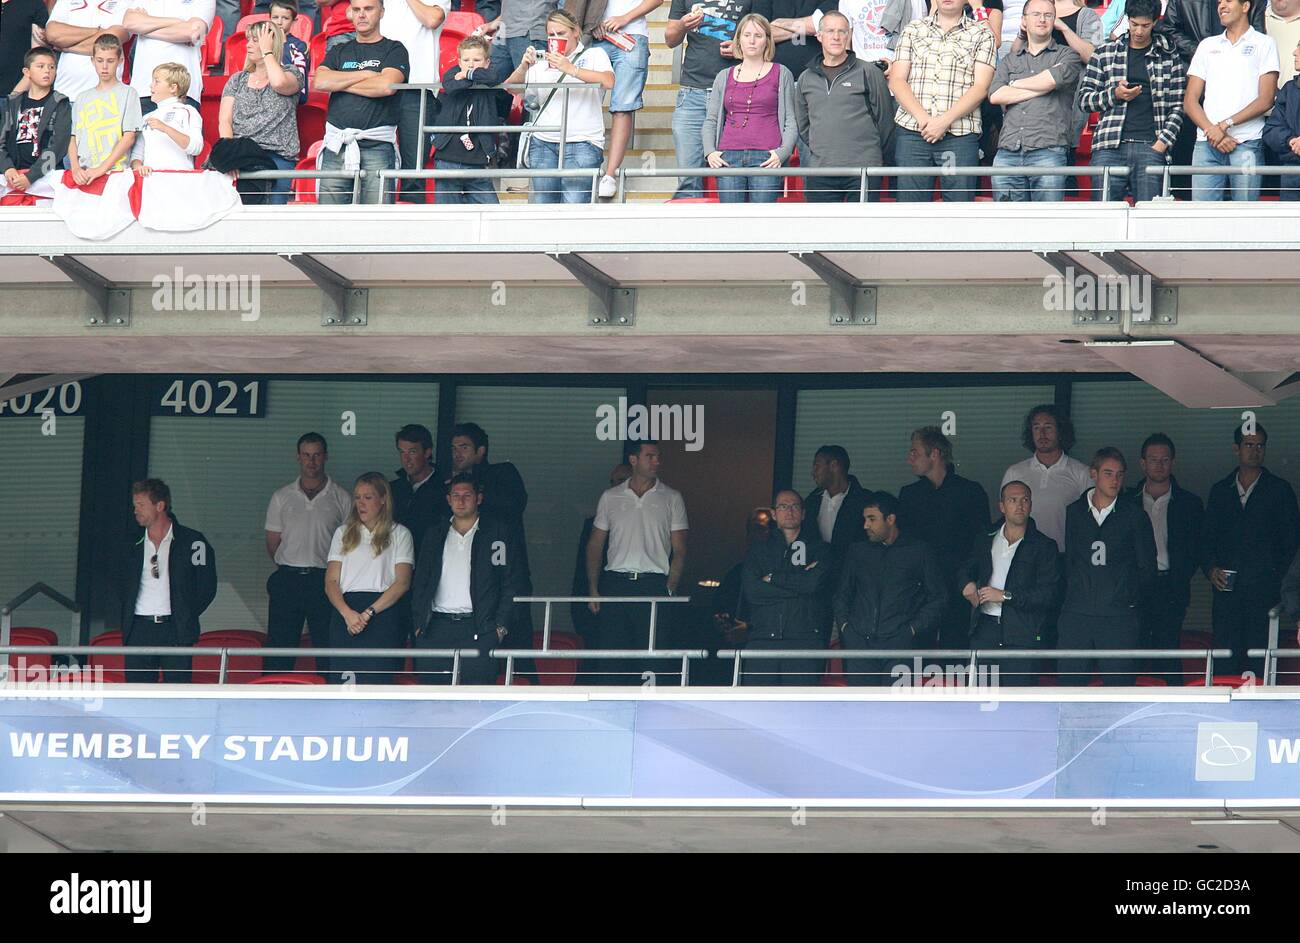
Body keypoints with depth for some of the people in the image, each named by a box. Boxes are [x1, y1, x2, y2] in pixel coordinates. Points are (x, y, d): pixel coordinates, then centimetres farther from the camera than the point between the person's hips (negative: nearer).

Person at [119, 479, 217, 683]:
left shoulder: (191, 542, 1)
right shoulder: (132, 547, 12)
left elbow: (207, 586, 3)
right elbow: (122, 588, 21)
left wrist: (186, 616, -1)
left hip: (175, 630, -3)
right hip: (139, 631, 3)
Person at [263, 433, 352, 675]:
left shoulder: (341, 498, 4)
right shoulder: (282, 497, 10)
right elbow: (272, 544, 13)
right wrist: (290, 570, 10)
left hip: (326, 580, -1)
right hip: (288, 580, 1)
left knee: (328, 650, -1)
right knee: (279, 648, -2)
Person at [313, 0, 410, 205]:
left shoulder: (394, 50, 10)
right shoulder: (339, 52, 21)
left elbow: (387, 86, -8)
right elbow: (319, 81, 3)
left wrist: (340, 84, 1)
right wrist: (365, 75, -1)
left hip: (376, 146, -3)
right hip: (336, 146, 3)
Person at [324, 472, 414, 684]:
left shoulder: (399, 535, 8)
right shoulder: (343, 533, 17)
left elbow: (402, 583, -2)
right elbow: (331, 582, 9)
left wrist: (369, 613, -12)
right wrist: (348, 613, -10)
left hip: (382, 613, -3)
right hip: (344, 610, 3)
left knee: (375, 681, -11)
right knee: (342, 681, -6)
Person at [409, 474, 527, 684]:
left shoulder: (499, 531, 7)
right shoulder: (435, 534, 18)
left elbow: (513, 584, 3)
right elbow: (420, 582, 18)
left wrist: (501, 626, -6)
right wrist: (420, 623, 7)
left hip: (479, 630, -3)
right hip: (437, 626, 3)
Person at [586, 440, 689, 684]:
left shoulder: (671, 499, 7)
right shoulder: (611, 498, 11)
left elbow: (679, 551, 5)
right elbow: (595, 545, 14)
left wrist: (670, 590, -7)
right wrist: (593, 588, 4)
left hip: (653, 584, -2)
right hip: (616, 583, 2)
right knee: (614, 655, -1)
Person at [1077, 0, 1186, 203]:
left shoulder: (1168, 57, 11)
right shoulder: (1105, 53, 13)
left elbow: (1177, 107, 9)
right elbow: (1084, 100, 12)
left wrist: (1162, 143, -4)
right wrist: (1114, 95, -6)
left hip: (1151, 147, -1)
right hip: (1110, 147, 1)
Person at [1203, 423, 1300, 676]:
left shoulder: (1279, 491, 9)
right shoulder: (1220, 491, 17)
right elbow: (1207, 539, 17)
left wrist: (1279, 577, -5)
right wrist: (1211, 568, -2)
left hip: (1264, 589, -2)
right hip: (1226, 589, 2)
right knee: (1224, 662, -4)